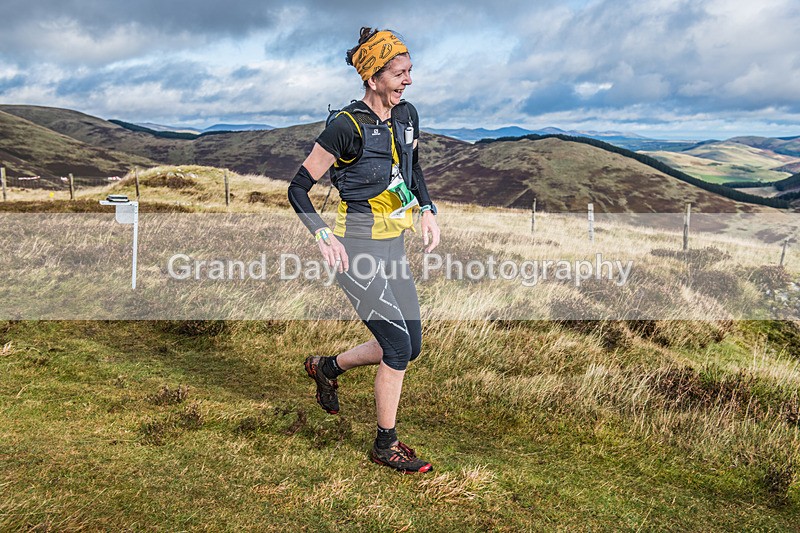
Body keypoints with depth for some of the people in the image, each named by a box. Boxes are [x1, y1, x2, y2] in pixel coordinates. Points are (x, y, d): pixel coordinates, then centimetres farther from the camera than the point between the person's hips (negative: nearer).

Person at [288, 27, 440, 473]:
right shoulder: (346, 126, -16)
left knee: (410, 346, 11)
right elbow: (298, 188, -10)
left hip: (394, 247, 8)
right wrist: (324, 236, -22)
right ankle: (386, 445, 14)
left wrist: (428, 210, 9)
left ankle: (328, 367, 34)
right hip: (357, 249, -8)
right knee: (398, 346, -7)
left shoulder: (407, 115, 5)